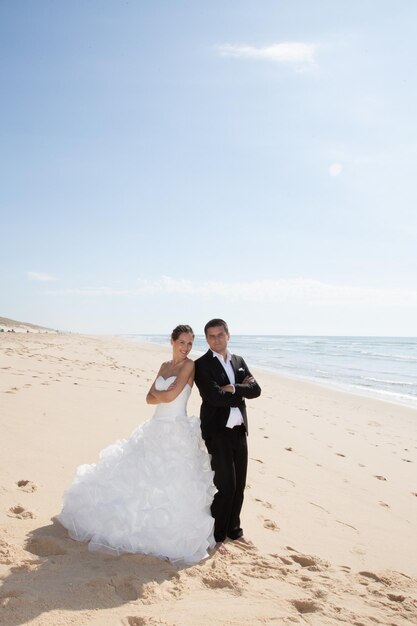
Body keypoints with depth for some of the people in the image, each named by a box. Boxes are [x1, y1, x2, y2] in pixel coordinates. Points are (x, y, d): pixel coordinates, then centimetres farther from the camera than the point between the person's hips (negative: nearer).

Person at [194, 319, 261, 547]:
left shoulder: (239, 361, 12)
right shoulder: (202, 365, -8)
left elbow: (256, 389, 1)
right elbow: (215, 397, -20)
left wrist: (233, 389, -14)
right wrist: (242, 393, -7)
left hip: (239, 431, 6)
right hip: (218, 431, -6)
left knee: (239, 484, 14)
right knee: (225, 485, -6)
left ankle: (233, 528, 31)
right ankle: (216, 536, 11)